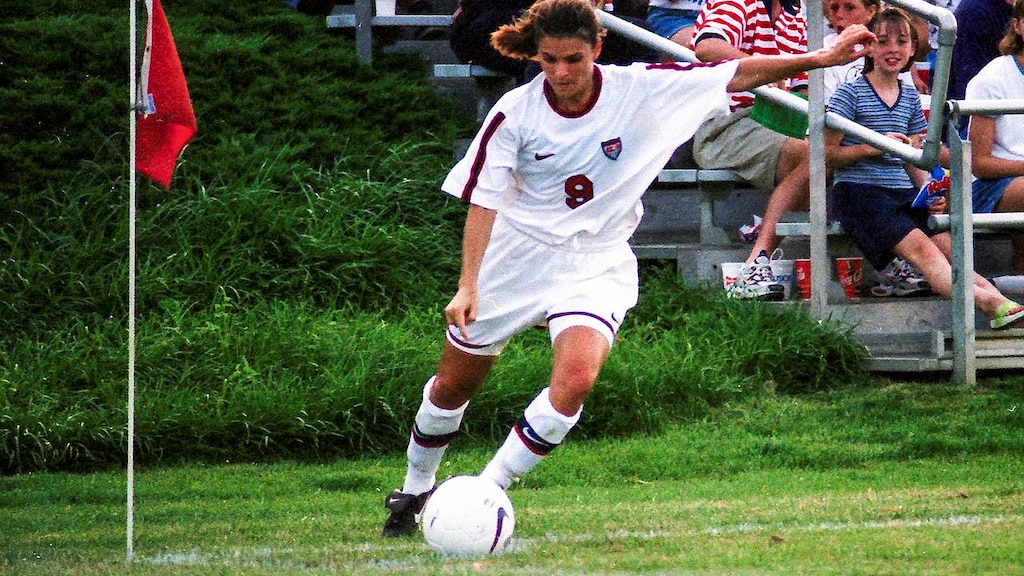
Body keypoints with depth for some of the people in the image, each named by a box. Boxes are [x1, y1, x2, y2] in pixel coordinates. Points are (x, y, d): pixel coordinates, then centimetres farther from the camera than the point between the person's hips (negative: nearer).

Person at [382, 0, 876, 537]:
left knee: (576, 378, -26)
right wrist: (468, 285, -21)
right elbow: (484, 200, -12)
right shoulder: (515, 112, -14)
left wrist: (822, 58, -13)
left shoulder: (639, 89, -14)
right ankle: (415, 490, 37)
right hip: (516, 255, 0)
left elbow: (739, 74, -9)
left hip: (596, 264, 0)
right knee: (453, 386, 10)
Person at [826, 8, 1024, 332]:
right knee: (921, 248, -28)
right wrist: (875, 147, -15)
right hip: (860, 193, -6)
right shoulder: (850, 94, -1)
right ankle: (985, 302, -49)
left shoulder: (910, 97, 17)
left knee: (949, 250, -18)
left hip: (904, 193, 6)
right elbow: (828, 153, -4)